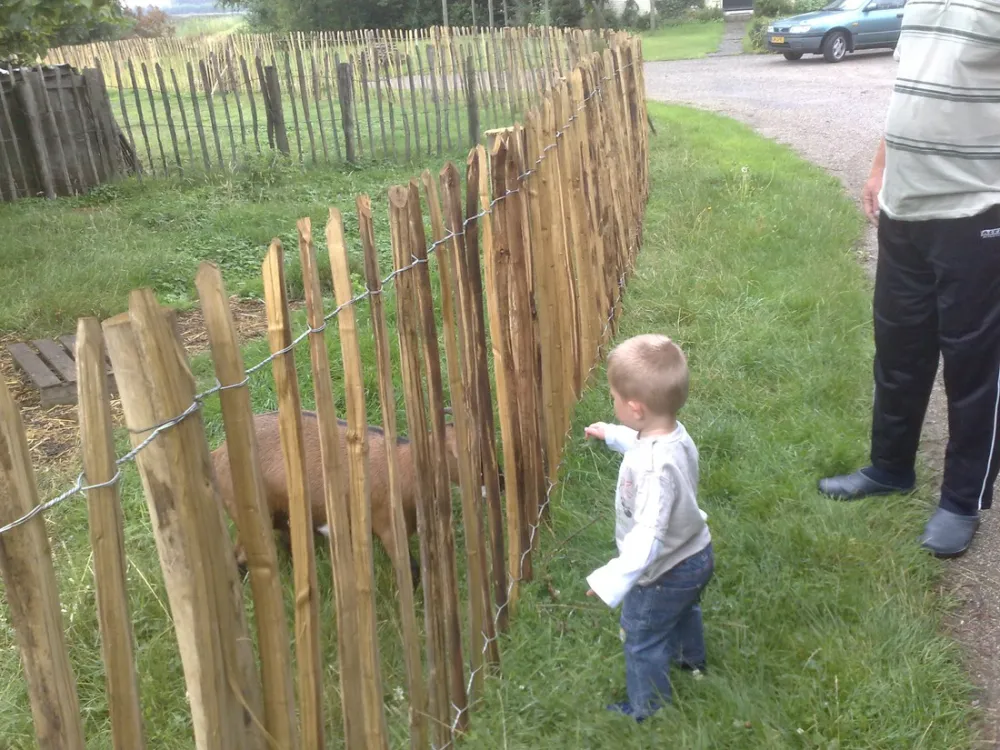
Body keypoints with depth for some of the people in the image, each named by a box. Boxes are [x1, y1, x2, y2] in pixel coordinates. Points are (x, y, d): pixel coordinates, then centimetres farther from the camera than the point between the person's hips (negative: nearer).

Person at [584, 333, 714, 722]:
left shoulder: (654, 468, -41)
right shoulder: (674, 432, -13)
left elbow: (649, 535, -43)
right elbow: (643, 442, 12)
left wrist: (613, 580, -46)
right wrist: (612, 435, 24)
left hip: (663, 573, -9)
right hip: (696, 556, 9)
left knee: (642, 641, 16)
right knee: (683, 610, 38)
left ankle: (647, 713, 38)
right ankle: (692, 660, 67)